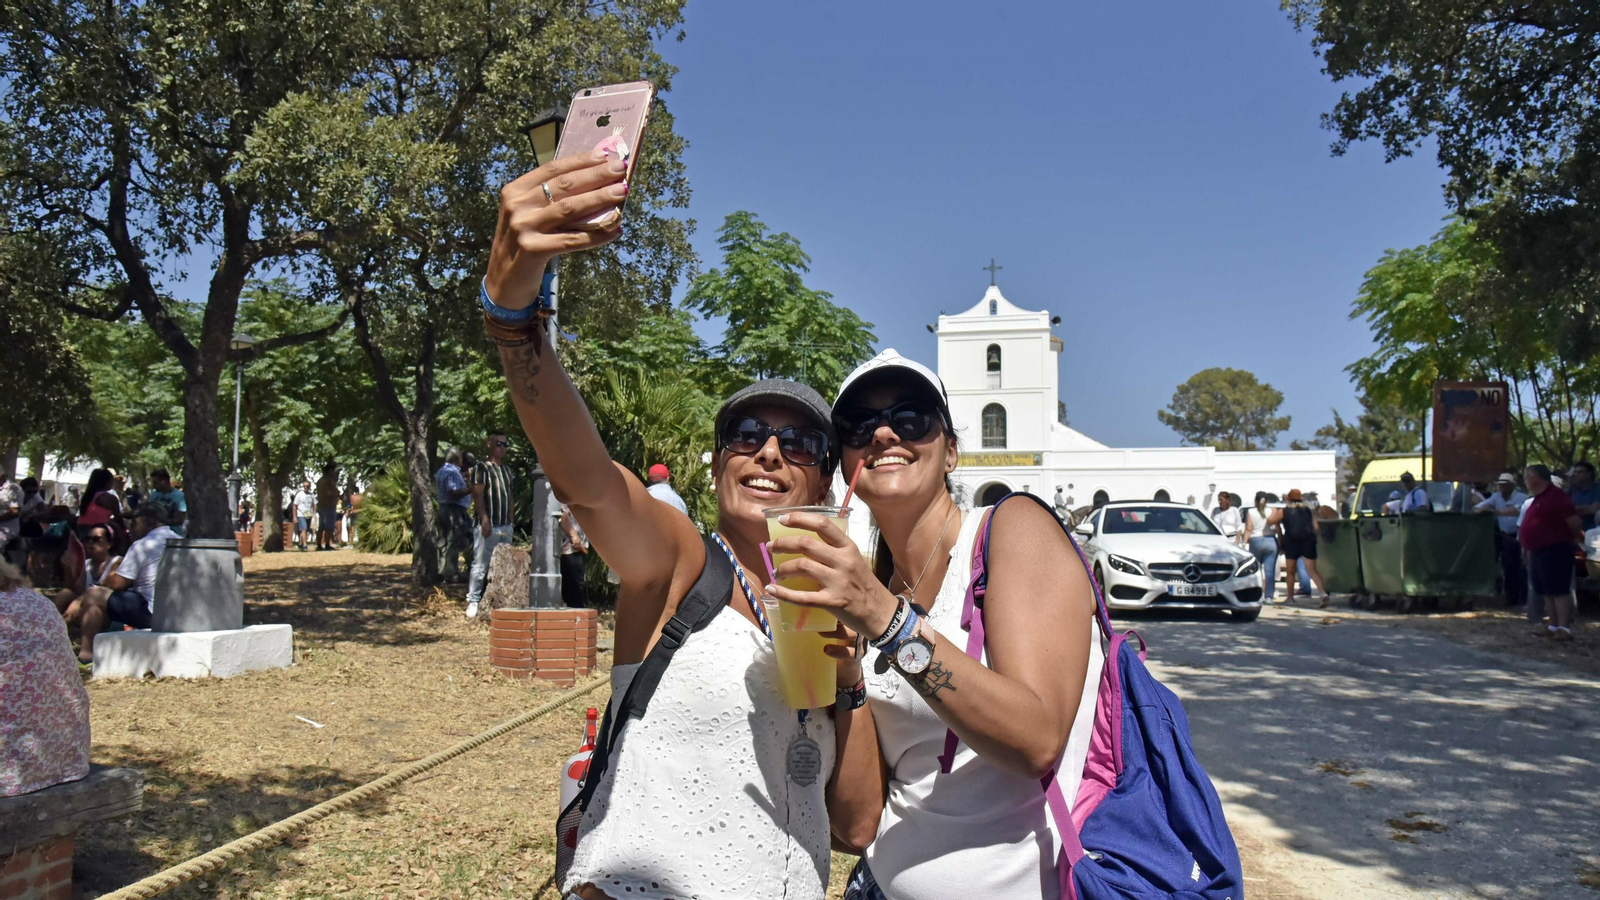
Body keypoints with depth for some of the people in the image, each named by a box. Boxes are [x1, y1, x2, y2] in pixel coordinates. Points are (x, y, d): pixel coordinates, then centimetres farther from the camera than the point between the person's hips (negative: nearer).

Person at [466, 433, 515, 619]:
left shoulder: (507, 470, 20)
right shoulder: (481, 468, -3)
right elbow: (477, 495, -11)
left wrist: (511, 521, 16)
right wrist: (484, 520, -20)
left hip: (505, 526, 8)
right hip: (488, 525, -7)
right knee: (480, 565, -8)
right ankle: (473, 602, -4)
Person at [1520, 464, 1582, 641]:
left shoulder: (1556, 496, -14)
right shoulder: (1539, 499, 17)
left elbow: (1574, 521, -16)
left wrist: (1576, 539, -4)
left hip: (1555, 551, -10)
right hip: (1538, 552, 10)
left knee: (1559, 590, -10)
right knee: (1547, 592, 13)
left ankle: (1564, 628, -10)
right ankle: (1553, 626, 19)